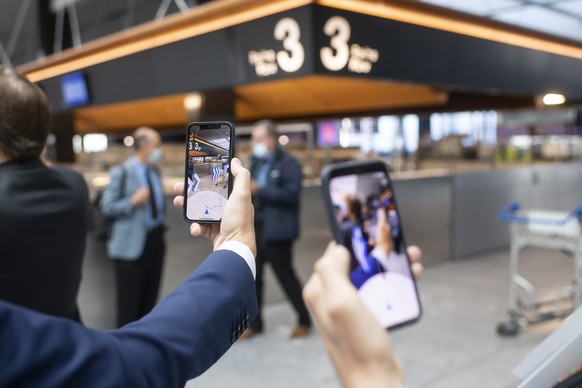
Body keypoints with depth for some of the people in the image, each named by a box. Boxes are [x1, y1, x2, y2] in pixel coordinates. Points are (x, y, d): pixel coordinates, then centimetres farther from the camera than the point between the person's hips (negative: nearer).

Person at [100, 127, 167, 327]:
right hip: (132, 243, -7)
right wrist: (133, 201, -23)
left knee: (150, 294, 15)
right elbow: (107, 207, -12)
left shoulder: (155, 171, 9)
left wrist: (161, 227, 10)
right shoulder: (122, 172, -11)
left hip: (155, 239, 7)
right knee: (129, 299, 2)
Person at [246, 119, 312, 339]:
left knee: (286, 276, 3)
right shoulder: (257, 163, 14)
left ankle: (304, 321, 21)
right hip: (254, 228, 7)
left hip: (276, 230, -7)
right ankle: (254, 323, 25)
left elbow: (292, 194, -19)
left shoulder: (289, 163, -8)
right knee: (252, 276, 10)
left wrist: (259, 190, -22)